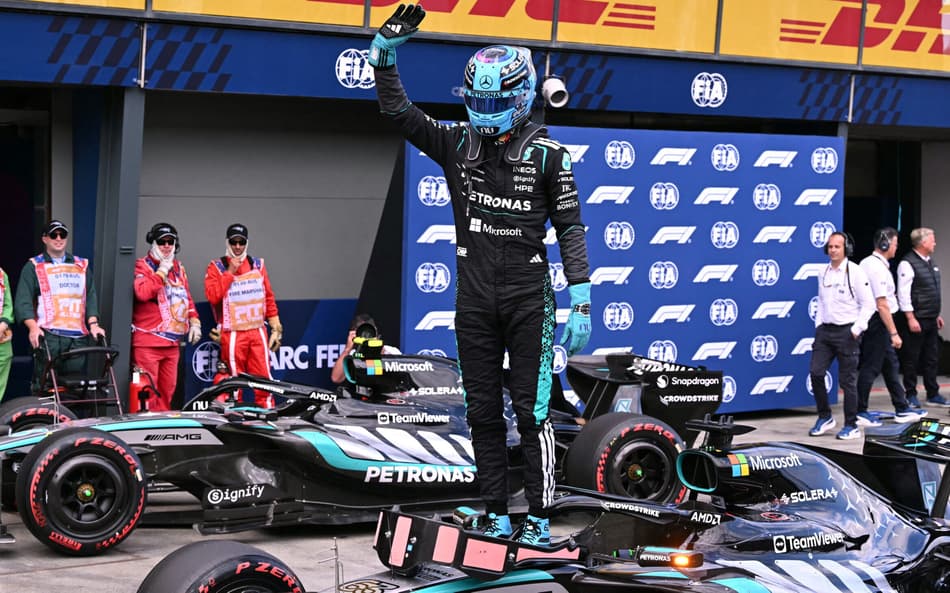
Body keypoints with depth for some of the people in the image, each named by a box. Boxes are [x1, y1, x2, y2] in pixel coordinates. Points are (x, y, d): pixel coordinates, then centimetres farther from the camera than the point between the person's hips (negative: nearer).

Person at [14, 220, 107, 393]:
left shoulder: (82, 266, 21)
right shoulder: (34, 267, 10)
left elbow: (90, 296, 16)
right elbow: (22, 301, 1)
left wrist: (93, 323, 0)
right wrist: (33, 326, -15)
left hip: (78, 337, 3)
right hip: (48, 336, -3)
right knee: (45, 384, -10)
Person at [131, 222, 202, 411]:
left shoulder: (178, 268, 17)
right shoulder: (142, 266, -4)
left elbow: (187, 297, 26)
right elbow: (142, 292, -23)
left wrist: (194, 321, 15)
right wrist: (162, 271, -16)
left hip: (172, 342, 7)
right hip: (147, 341, -7)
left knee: (168, 389, 11)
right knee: (147, 390, -10)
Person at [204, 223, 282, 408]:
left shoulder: (258, 265, 14)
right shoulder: (216, 267, 4)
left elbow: (269, 299, 14)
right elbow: (212, 296, -12)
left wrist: (276, 329, 10)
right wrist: (231, 271, -10)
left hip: (258, 332, 3)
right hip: (232, 335, -2)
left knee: (264, 379, -2)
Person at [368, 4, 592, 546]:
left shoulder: (548, 154, -4)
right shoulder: (457, 143, 6)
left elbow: (571, 228, -4)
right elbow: (397, 110, 3)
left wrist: (580, 301, -11)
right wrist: (385, 52, -11)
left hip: (528, 296, -4)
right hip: (474, 297, 4)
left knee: (531, 409, -5)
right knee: (483, 411, 8)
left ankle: (540, 518, 1)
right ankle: (497, 515, 16)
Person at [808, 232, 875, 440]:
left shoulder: (855, 272, -7)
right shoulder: (823, 273, 11)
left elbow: (868, 305, -7)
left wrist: (856, 329, -12)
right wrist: (818, 324, 11)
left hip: (846, 332, -6)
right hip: (825, 330, 6)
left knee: (847, 380, -1)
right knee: (816, 372, -4)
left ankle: (851, 426, 8)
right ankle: (825, 417, 12)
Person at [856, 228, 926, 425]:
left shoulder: (866, 263, 11)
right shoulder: (878, 268, -20)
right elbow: (882, 305, -22)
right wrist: (894, 333, -21)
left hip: (871, 321, 11)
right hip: (878, 322, -11)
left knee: (891, 365, 15)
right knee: (870, 368, -3)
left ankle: (902, 410, 21)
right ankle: (860, 413, 4)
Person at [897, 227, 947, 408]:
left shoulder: (929, 262, 14)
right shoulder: (908, 264, -14)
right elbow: (903, 293, -17)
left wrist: (937, 315, 20)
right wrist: (911, 319, -19)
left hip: (931, 320, 8)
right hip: (916, 321, -8)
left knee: (931, 358, 11)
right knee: (912, 359, 0)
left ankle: (933, 395, 17)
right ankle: (911, 395, 8)